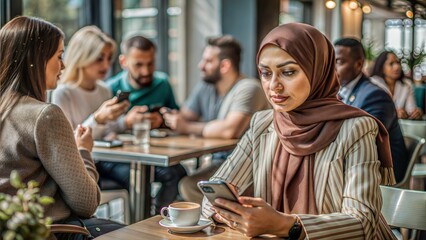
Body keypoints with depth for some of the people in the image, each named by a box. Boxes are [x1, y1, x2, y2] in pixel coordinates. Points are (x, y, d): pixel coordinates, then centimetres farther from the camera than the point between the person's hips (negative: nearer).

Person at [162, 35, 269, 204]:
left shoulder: (248, 88, -15)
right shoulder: (205, 87, 9)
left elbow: (230, 130, -28)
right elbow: (184, 118, 13)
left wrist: (187, 128, -16)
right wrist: (172, 119, -12)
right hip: (218, 162, 7)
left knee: (189, 186, -25)